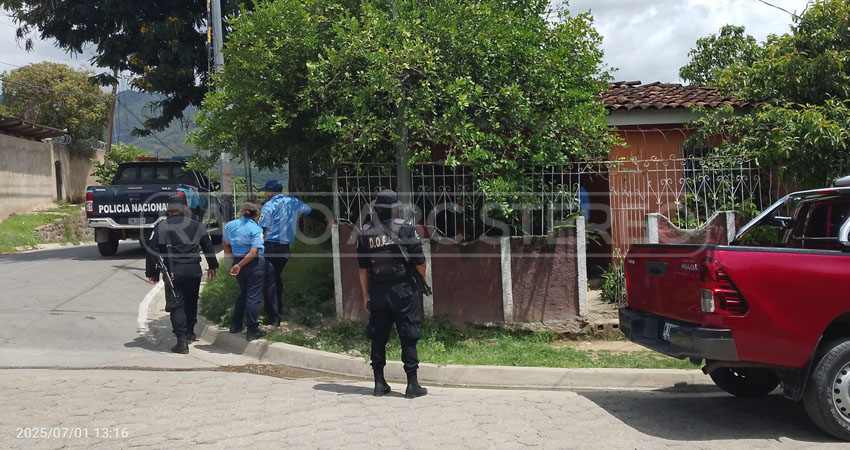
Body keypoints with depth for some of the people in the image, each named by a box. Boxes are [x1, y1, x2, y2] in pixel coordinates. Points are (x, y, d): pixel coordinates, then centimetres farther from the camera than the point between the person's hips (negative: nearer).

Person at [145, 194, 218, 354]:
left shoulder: (161, 227, -4)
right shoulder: (197, 225, 6)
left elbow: (152, 251, -4)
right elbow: (208, 247, 14)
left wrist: (151, 272, 4)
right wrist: (212, 266, 27)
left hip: (173, 273, -3)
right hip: (194, 271, 3)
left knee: (176, 305, 0)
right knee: (191, 302, 21)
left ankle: (182, 342, -7)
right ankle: (189, 333, 34)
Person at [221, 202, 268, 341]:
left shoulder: (230, 225, 3)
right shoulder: (255, 229, -13)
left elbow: (224, 245, 12)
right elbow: (254, 252, -21)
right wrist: (239, 265, -18)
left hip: (238, 260, 6)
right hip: (254, 264, -6)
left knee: (243, 293, 23)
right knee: (253, 296, 0)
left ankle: (235, 325, 27)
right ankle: (252, 331, 3)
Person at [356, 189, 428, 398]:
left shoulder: (365, 233, 3)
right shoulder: (405, 229, -6)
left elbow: (363, 269, 4)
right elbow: (419, 261, -6)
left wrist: (366, 296, 12)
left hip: (377, 292, 3)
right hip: (403, 290, -3)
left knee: (378, 337, 11)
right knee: (408, 337, 2)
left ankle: (379, 383, 16)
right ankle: (412, 384, 3)